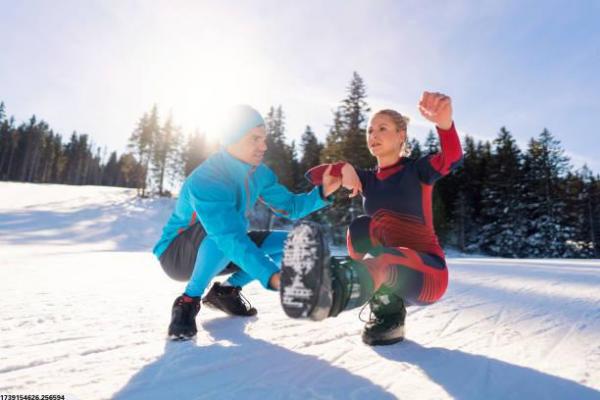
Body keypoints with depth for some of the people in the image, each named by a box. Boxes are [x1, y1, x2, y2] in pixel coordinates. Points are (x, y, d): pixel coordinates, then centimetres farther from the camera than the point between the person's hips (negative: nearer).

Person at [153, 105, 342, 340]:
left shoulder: (258, 172, -8)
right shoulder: (205, 179, -31)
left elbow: (290, 207, -3)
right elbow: (230, 238, -42)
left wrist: (322, 192, -21)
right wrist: (271, 276, -53)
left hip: (218, 254, 7)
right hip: (177, 253, -7)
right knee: (222, 231, -40)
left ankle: (226, 291, 5)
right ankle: (188, 301, -17)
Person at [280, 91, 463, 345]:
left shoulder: (418, 170, -2)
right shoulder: (366, 180, 11)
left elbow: (452, 158, -25)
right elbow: (313, 175, 6)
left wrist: (444, 123, -46)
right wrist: (344, 168, -14)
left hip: (428, 274, -5)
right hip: (392, 281, 5)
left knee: (382, 260, -39)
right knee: (360, 226, -19)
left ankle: (330, 290, -73)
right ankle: (387, 313, -21)